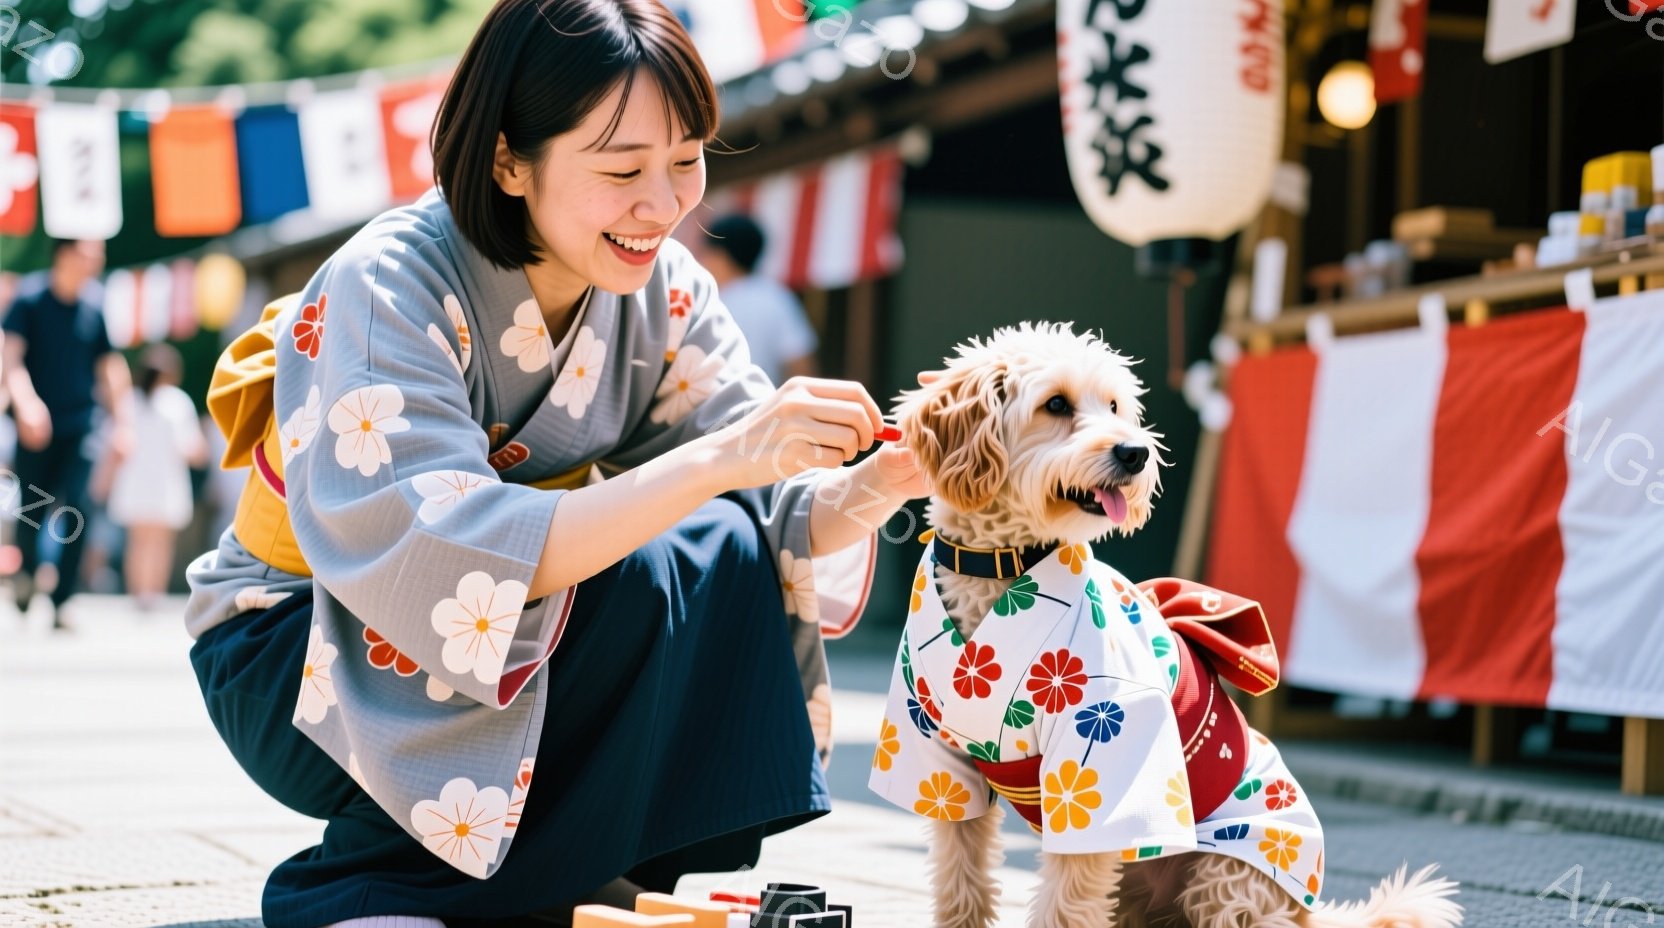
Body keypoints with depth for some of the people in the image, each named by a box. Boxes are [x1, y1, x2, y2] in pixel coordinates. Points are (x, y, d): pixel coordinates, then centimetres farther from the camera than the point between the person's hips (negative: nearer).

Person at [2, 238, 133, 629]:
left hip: (80, 425, 1)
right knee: (31, 510, 8)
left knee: (76, 510, -12)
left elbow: (110, 366, 11)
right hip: (37, 428, -1)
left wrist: (120, 421, 10)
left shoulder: (96, 303, 2)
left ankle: (61, 603, -6)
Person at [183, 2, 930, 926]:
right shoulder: (392, 285, -25)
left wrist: (870, 487, -34)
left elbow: (779, 518, -11)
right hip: (297, 660, -6)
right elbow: (446, 565, -38)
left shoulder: (664, 292, -7)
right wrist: (719, 458, -43)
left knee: (726, 549, -18)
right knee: (630, 581, -28)